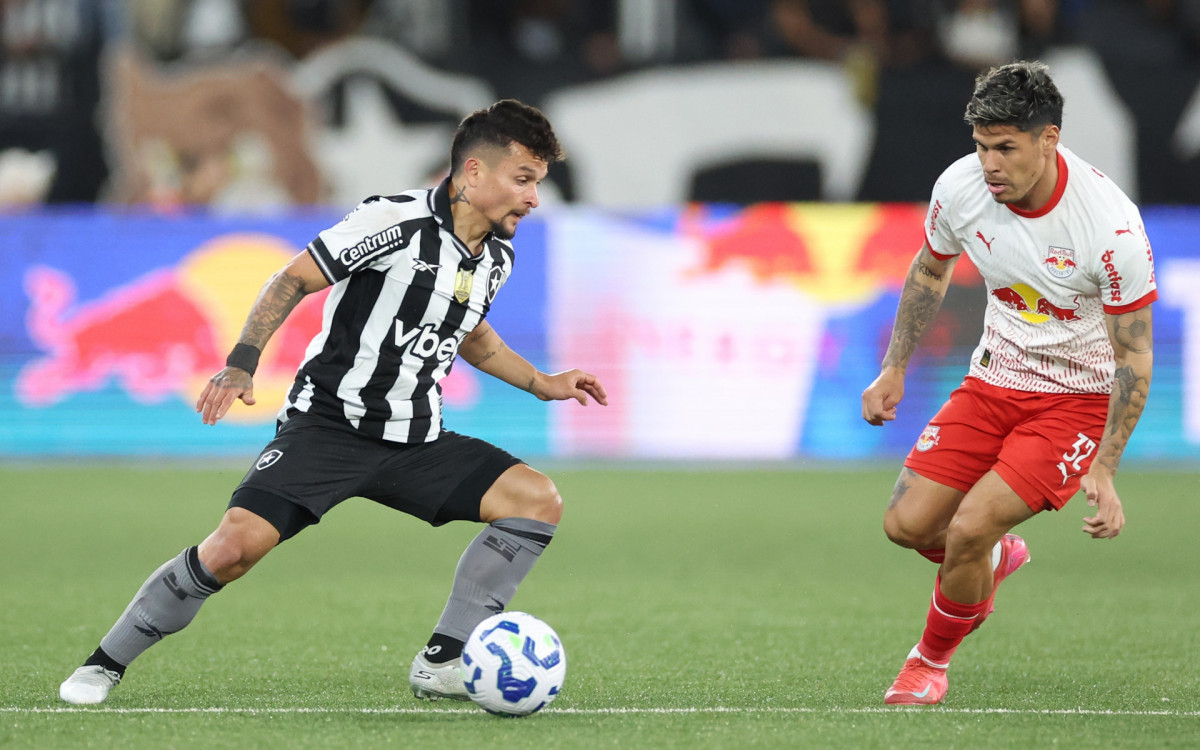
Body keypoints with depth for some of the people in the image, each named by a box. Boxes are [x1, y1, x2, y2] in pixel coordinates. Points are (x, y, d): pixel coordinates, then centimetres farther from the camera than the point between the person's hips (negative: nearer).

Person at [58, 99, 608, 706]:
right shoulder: (394, 221, -14)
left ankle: (442, 662, -5)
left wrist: (541, 383, 24)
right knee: (236, 546, -24)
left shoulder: (495, 257, 9)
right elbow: (293, 280, -9)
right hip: (328, 423, -7)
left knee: (539, 500, -11)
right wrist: (242, 361, -19)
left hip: (415, 440, 7)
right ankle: (107, 663, -3)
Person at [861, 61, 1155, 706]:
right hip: (995, 380, 5)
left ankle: (933, 658, 9)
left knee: (970, 526, -20)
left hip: (1082, 395, -5)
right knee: (907, 524, -6)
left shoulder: (1111, 224, -27)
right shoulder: (961, 186, -14)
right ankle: (995, 559, 29)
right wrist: (894, 370, 7)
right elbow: (931, 271, 11)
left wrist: (1104, 472, -23)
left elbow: (1134, 357, -18)